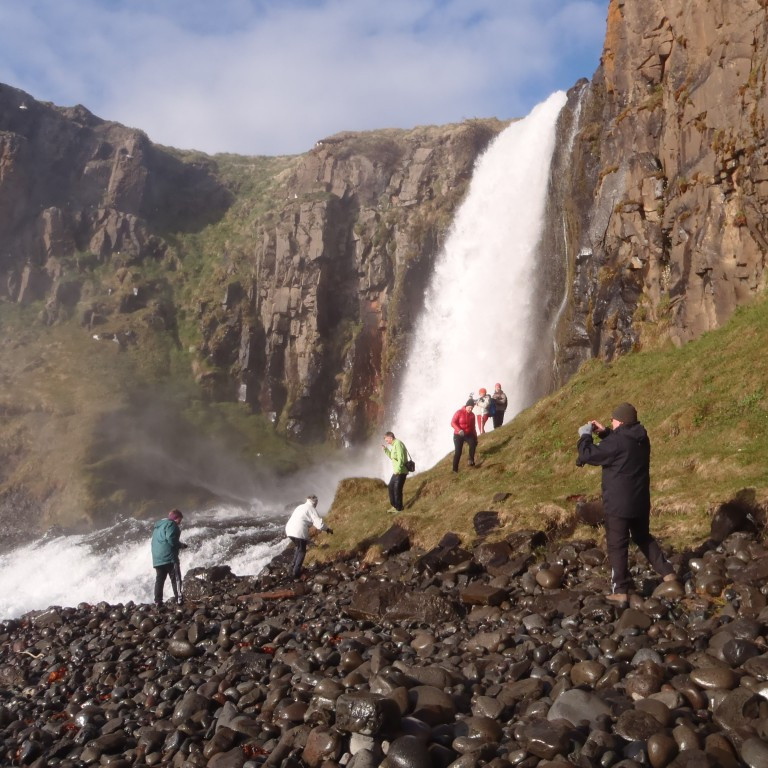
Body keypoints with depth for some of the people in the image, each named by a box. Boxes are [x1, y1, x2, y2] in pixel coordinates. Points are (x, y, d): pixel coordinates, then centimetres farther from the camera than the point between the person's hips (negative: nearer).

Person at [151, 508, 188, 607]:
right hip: (169, 556, -8)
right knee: (175, 578, -5)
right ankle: (179, 599, -12)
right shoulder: (171, 524, -6)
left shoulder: (158, 525, 24)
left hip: (157, 558, 8)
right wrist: (181, 545, -1)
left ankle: (158, 602, 4)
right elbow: (171, 540, -18)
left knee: (159, 579, 7)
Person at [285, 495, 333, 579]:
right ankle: (296, 572, 6)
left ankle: (294, 565, 27)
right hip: (299, 531, -7)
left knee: (299, 548, 29)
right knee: (302, 551, 10)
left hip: (289, 529, 7)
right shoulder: (311, 509, 1)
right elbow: (319, 524, -5)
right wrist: (328, 529, 11)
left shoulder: (301, 507, 24)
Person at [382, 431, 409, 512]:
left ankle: (399, 508, 6)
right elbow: (392, 457, 25)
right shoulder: (394, 445, 15)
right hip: (396, 471, 11)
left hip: (401, 472, -11)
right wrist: (385, 449, 15)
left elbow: (401, 458, -24)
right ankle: (394, 505, 27)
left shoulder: (398, 444, -17)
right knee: (391, 487, 17)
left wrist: (398, 470, -26)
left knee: (397, 489, -4)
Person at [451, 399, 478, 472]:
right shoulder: (459, 412, -10)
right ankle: (455, 469, 3)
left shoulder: (472, 415, 3)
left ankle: (471, 460, -17)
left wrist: (475, 437, 7)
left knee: (473, 444, -29)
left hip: (468, 434, 3)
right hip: (458, 435, -3)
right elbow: (453, 423, -16)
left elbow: (473, 427, 11)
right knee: (458, 452, -7)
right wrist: (459, 430, -31)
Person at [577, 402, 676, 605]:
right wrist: (604, 433, 15)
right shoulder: (641, 439, 6)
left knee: (617, 546, 0)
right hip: (640, 502, 8)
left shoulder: (617, 441, -21)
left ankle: (620, 591, 3)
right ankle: (667, 572, 25)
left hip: (618, 504, -8)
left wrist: (585, 435, -1)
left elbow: (588, 455, -17)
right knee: (643, 538, 25)